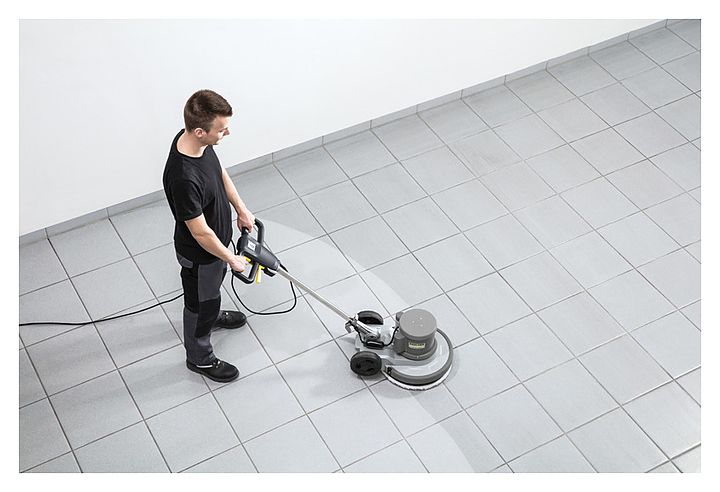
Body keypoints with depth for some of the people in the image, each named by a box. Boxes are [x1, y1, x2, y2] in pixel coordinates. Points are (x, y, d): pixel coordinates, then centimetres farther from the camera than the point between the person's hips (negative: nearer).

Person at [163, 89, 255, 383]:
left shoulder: (194, 139, -18)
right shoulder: (183, 179, -44)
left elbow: (219, 171, 3)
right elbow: (200, 233, -32)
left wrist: (241, 208, 7)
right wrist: (231, 258, -17)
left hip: (216, 236, 8)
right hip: (199, 253, -8)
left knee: (213, 285, 36)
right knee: (200, 303, 19)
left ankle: (211, 316, 67)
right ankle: (199, 357, 46)